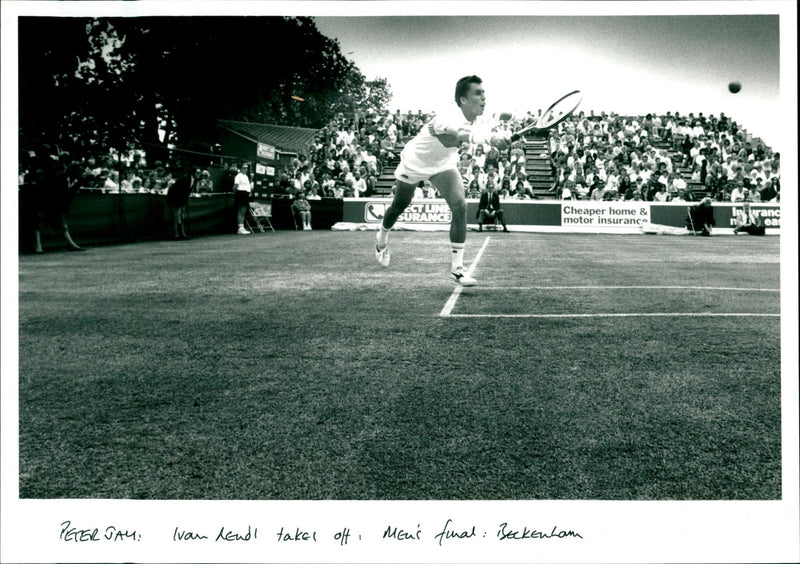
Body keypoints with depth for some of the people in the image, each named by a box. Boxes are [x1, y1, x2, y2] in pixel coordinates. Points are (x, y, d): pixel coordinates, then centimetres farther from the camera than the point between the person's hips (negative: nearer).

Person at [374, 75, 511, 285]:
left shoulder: (471, 119, -18)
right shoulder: (448, 119, -42)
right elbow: (463, 134, -66)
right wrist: (491, 137, -81)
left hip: (443, 163, 5)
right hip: (414, 163, -5)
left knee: (459, 205, -17)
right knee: (399, 205, 17)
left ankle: (457, 267, -13)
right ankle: (382, 237, 52)